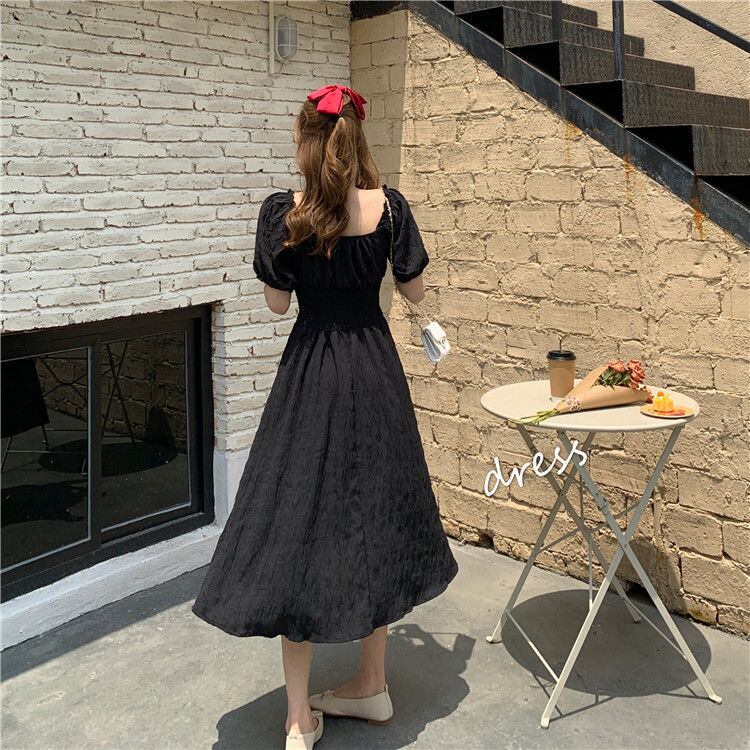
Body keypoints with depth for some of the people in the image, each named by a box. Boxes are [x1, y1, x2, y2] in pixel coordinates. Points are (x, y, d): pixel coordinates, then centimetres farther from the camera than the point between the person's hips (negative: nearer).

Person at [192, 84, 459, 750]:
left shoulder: (282, 212, -10)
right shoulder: (389, 205, -5)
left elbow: (278, 303, 0)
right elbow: (416, 292, 3)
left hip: (310, 377, -2)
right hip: (375, 374, 2)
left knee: (299, 524, 6)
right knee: (372, 517, 16)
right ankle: (372, 686, 29)